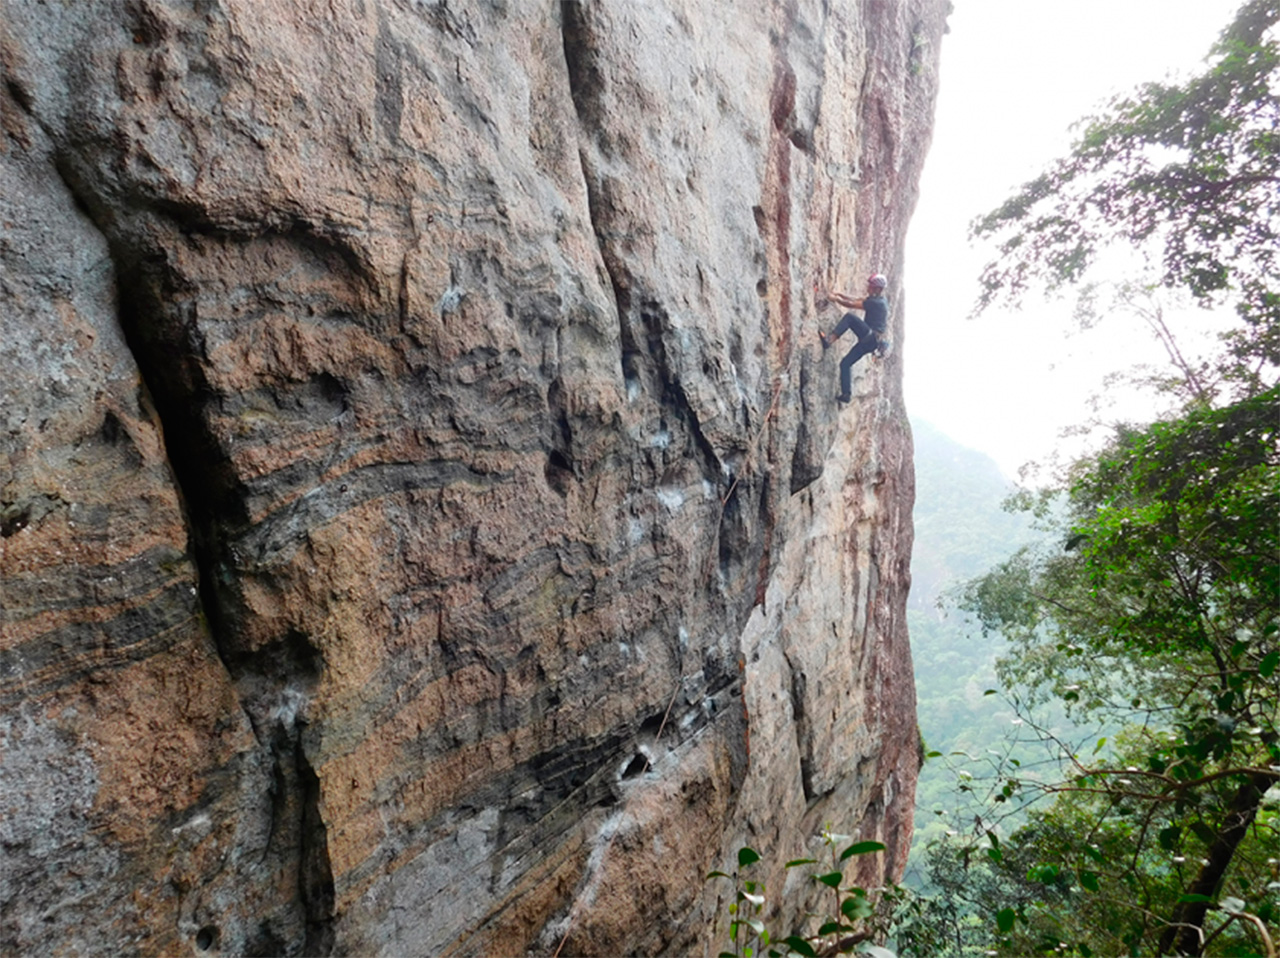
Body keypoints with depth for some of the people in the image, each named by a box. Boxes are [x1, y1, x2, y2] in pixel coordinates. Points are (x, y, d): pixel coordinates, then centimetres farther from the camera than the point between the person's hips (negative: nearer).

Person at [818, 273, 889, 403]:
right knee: (845, 363, 8)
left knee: (849, 317, -26)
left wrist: (835, 299, -5)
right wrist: (840, 295, 10)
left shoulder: (876, 303, -14)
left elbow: (852, 305, -15)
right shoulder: (876, 299, 15)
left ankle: (829, 340, -32)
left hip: (872, 337, -10)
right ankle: (846, 394, 8)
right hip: (869, 340, 10)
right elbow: (857, 300, 20)